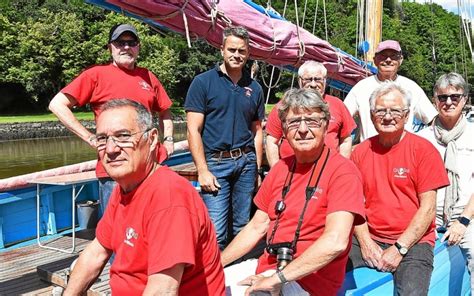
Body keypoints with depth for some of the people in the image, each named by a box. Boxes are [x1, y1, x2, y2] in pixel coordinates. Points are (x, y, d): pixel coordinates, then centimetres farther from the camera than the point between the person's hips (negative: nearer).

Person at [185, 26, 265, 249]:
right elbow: (193, 130, -5)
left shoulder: (254, 88, 12)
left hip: (246, 162, 4)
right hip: (215, 162, -4)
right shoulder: (203, 82, -1)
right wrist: (202, 170, -11)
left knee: (243, 228, 11)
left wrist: (257, 168, 9)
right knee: (216, 232, -6)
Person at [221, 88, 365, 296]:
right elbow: (257, 227, 12)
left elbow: (335, 242, -26)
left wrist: (276, 279, -25)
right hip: (267, 265, 7)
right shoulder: (280, 168, 8)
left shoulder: (342, 171, -14)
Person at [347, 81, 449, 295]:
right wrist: (365, 242, -7)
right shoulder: (360, 151, 7)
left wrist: (399, 249, -11)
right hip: (369, 239, 3)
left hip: (412, 241, -3)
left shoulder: (423, 150, -2)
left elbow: (428, 209, -5)